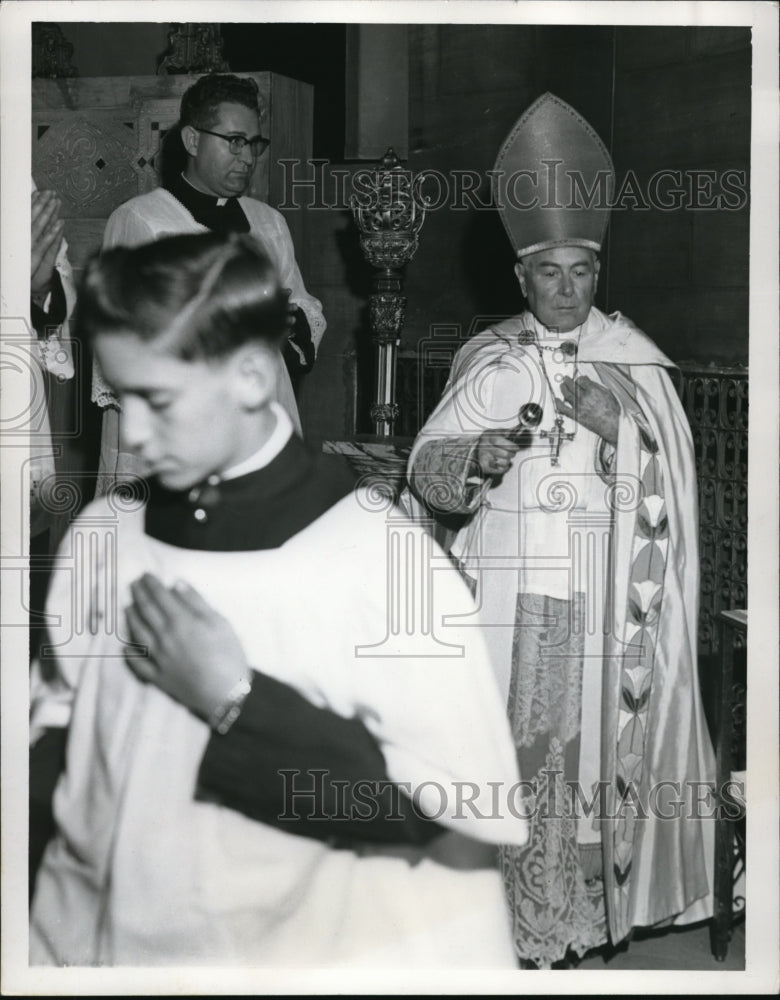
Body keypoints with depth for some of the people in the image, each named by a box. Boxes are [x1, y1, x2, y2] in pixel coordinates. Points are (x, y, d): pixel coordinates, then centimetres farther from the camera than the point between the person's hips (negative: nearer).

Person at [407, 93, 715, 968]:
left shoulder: (630, 357, 6)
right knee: (517, 741, -1)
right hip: (512, 590, 0)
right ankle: (522, 917, 12)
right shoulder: (490, 361, 4)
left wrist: (615, 423, -15)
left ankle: (592, 904, 17)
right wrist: (476, 454, -23)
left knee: (601, 739, 3)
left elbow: (667, 471, 3)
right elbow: (426, 465, -1)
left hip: (606, 595, 0)